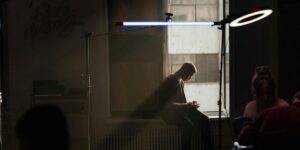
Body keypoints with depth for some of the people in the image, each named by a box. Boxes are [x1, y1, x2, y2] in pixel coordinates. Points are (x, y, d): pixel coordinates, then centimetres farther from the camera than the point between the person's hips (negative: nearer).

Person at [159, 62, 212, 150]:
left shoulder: (181, 81, 12)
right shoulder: (169, 82, -16)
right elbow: (168, 104, -21)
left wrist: (190, 104, 0)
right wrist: (186, 105, -19)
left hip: (181, 109, 9)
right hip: (170, 112, -8)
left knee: (204, 119, -11)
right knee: (189, 125, -34)